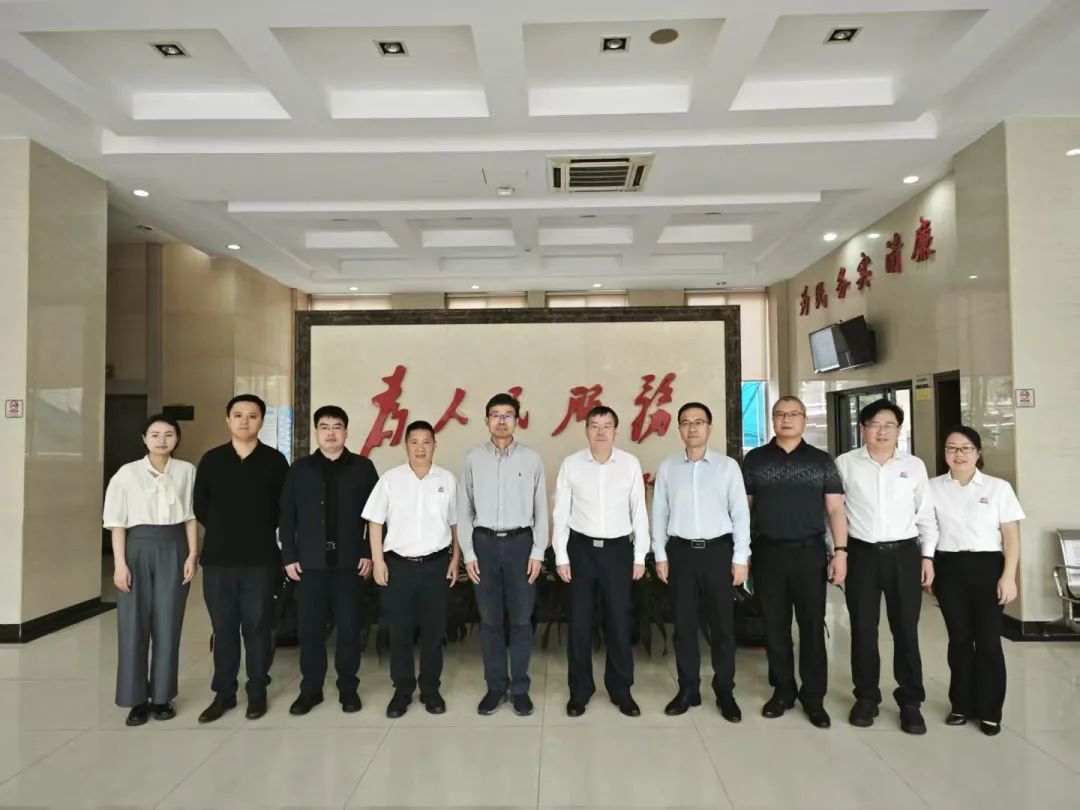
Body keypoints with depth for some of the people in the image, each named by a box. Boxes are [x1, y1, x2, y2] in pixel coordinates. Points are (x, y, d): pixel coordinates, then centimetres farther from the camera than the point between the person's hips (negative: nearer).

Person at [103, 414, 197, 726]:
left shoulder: (186, 471, 1)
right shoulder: (128, 473, -2)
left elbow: (190, 516, 5)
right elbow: (117, 522, -1)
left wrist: (192, 554, -1)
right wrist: (120, 563, -6)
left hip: (173, 549, 1)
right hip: (138, 548, -1)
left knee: (168, 624, 6)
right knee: (134, 624, 2)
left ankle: (162, 696, 18)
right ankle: (137, 698, 14)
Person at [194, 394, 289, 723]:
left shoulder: (275, 461, 0)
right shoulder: (211, 459, 5)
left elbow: (285, 509, 3)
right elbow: (200, 508, 10)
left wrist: (260, 533, 3)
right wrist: (223, 532, 9)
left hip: (261, 559, -2)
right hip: (218, 558, 2)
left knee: (257, 627, 6)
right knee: (223, 628, 9)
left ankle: (257, 693, 18)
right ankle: (223, 693, 21)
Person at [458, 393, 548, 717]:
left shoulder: (532, 459, 0)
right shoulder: (473, 458, 1)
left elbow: (541, 510, 2)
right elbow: (464, 509, 3)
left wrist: (538, 553, -4)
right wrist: (468, 553, -2)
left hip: (520, 542, -1)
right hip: (485, 543, 1)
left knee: (521, 619, 7)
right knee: (490, 620, 9)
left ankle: (520, 687, 21)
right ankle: (495, 686, 23)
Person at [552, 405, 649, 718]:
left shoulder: (630, 464, -3)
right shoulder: (571, 464, -4)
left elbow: (639, 512, 2)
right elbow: (560, 513, 0)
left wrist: (640, 556, 2)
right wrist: (561, 556, -2)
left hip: (618, 549, 0)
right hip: (581, 548, 0)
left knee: (619, 621, 9)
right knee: (579, 622, 8)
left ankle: (621, 690, 26)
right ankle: (579, 690, 24)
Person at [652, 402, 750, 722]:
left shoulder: (728, 466, -1)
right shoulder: (667, 467, 3)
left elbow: (740, 513, 0)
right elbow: (659, 513, 6)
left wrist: (741, 557, -4)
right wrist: (660, 555, 3)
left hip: (718, 550, -1)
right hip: (681, 551, 1)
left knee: (722, 623, 6)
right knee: (684, 623, 9)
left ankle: (725, 691, 21)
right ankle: (688, 689, 22)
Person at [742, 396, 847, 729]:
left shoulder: (821, 460, 4)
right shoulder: (754, 459, 5)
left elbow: (835, 509, 2)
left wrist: (840, 552, -6)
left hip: (810, 552, 0)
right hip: (768, 553, 1)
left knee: (812, 627, 5)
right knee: (775, 627, 9)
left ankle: (813, 697, 18)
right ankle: (782, 690, 24)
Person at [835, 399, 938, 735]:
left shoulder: (914, 465, 4)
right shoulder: (845, 464, -1)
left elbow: (926, 515, 8)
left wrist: (927, 556, 4)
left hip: (904, 554, 1)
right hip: (862, 555, 0)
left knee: (906, 630, 6)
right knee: (863, 630, 8)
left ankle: (910, 702, 19)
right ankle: (866, 697, 22)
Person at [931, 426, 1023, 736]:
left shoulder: (998, 488, 0)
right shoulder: (933, 487, 3)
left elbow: (1011, 537, -1)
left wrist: (1008, 576, -8)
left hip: (987, 567, -1)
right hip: (949, 568, 1)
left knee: (988, 640, 2)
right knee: (959, 639, 10)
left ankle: (989, 710, 17)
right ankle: (961, 704, 23)